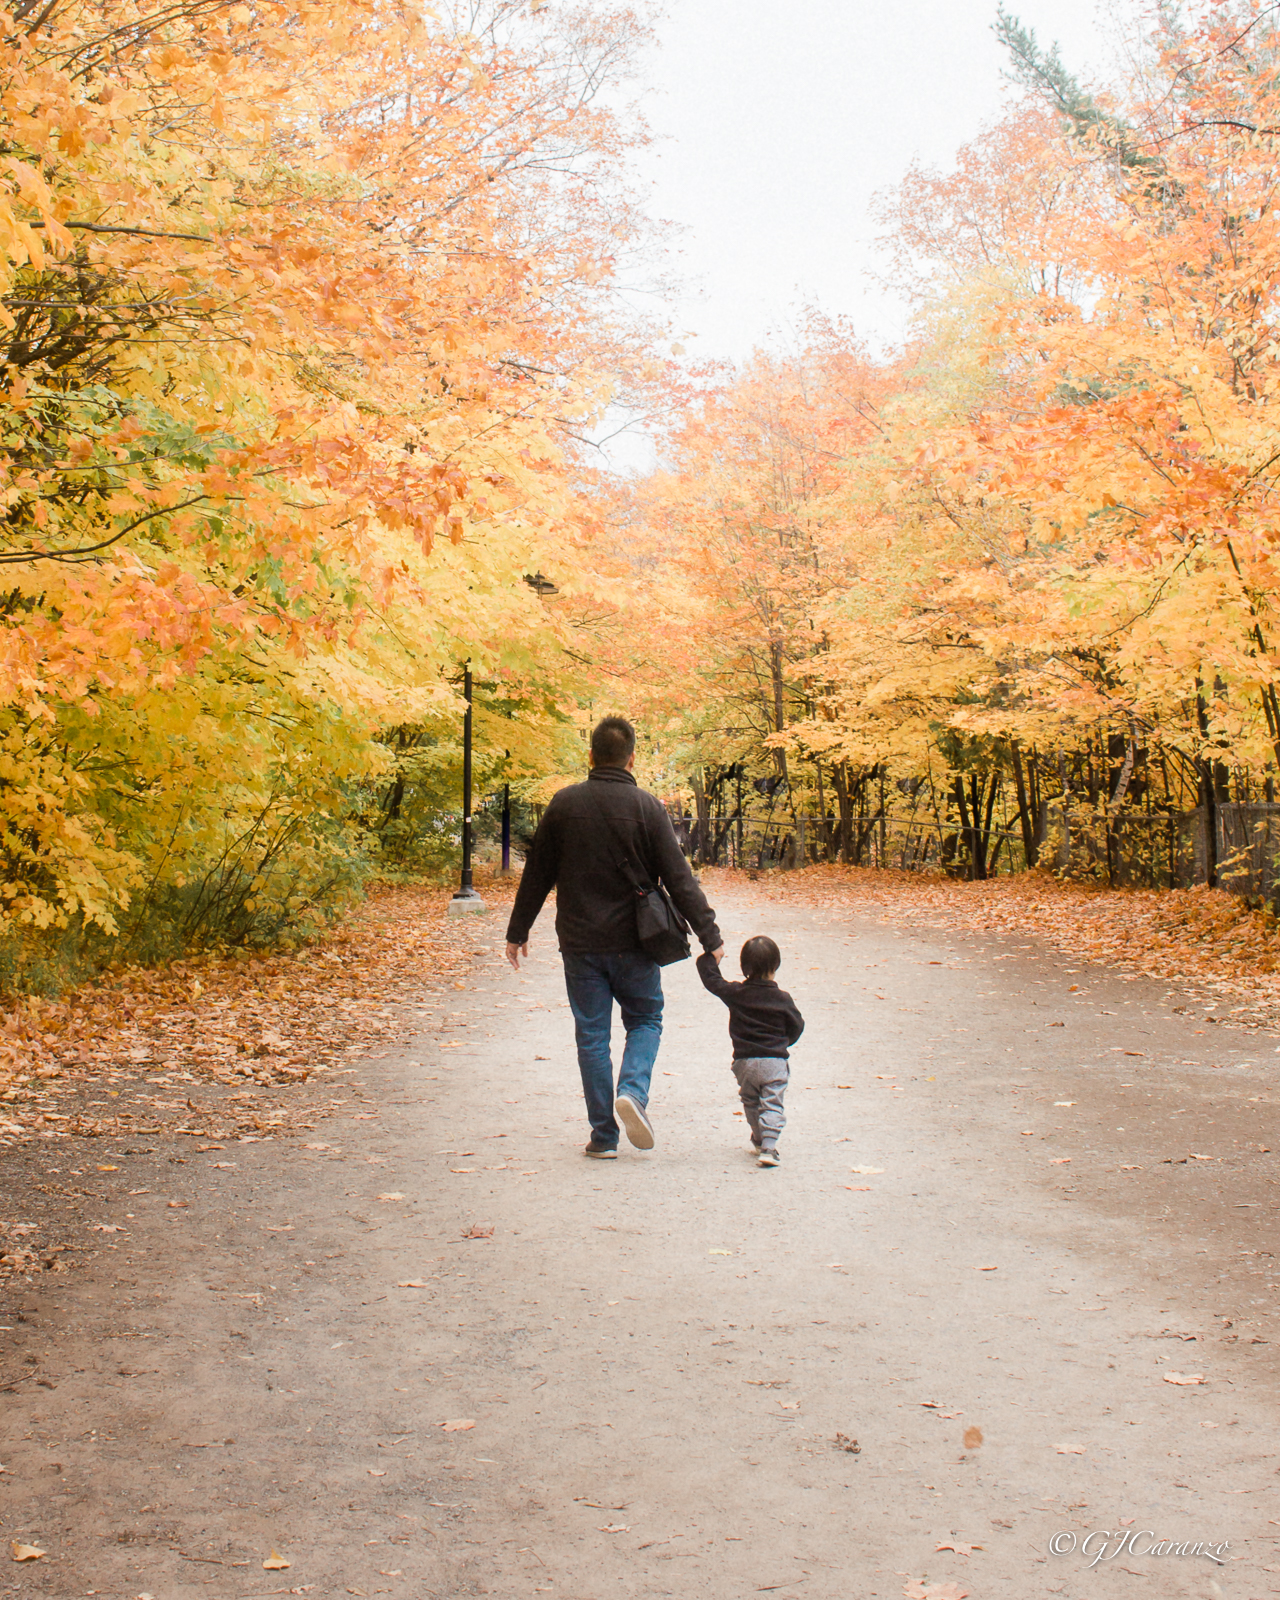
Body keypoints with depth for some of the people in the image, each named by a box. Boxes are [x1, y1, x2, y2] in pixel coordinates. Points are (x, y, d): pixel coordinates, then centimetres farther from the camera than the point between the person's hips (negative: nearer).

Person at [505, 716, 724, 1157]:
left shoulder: (564, 804, -1)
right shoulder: (647, 807, -7)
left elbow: (537, 874, 5)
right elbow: (679, 879, -8)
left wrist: (517, 931, 16)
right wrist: (709, 935, -2)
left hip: (580, 943, 1)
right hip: (633, 943, -1)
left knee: (592, 1035, 8)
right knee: (645, 1020, 17)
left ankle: (604, 1135, 9)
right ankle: (633, 1091, -8)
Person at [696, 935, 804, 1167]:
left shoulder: (735, 993, -4)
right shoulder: (782, 999, -4)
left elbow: (712, 980, 6)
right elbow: (796, 1026, 7)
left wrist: (711, 958, 21)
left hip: (745, 1062, 2)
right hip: (775, 1062, -1)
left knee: (751, 1104, 20)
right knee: (772, 1105, -1)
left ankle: (759, 1141, 32)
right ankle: (769, 1146, -17)